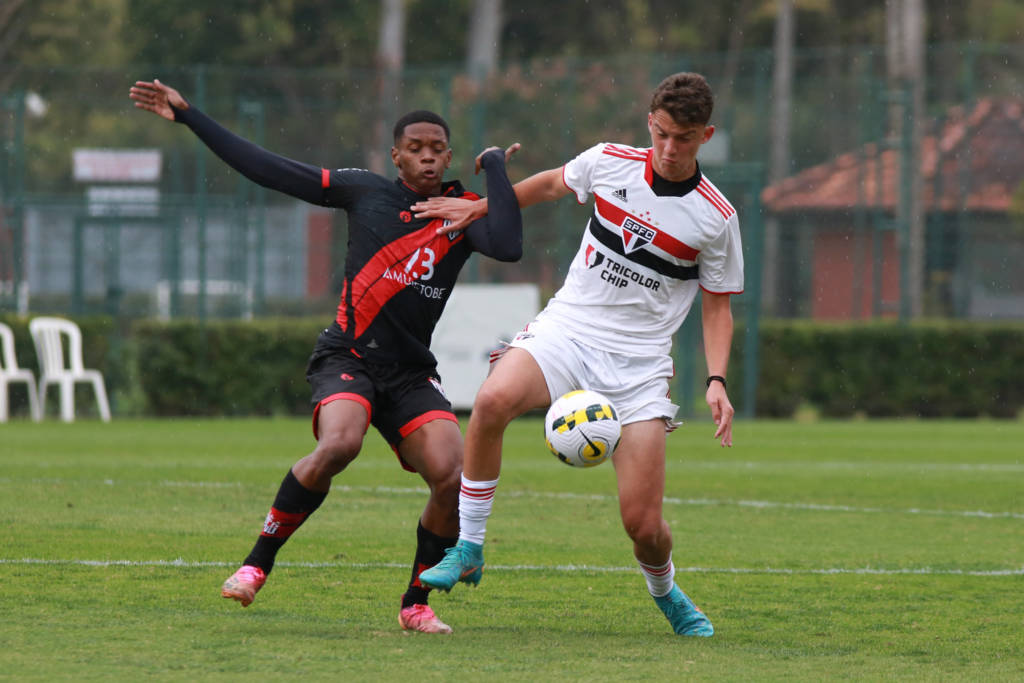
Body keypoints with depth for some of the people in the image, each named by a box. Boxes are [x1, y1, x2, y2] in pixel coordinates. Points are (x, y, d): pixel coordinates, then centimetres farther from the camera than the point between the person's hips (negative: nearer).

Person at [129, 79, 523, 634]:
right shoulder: (365, 191, 4)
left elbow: (507, 247, -20)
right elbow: (268, 170, 7)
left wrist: (495, 166, -10)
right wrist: (187, 117, 7)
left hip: (411, 374, 2)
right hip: (348, 356, -2)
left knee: (452, 477, -18)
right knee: (338, 445, -32)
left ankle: (416, 604, 4)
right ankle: (258, 564, -15)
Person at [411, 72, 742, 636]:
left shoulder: (716, 218, -5)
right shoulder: (609, 162, 0)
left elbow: (717, 305, 6)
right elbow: (552, 184, 22)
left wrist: (716, 381, -8)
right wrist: (478, 207, 24)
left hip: (638, 362, -1)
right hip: (567, 329, 1)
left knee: (643, 523, -9)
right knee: (493, 400, -33)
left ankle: (665, 592, 27)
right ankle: (468, 549, -18)